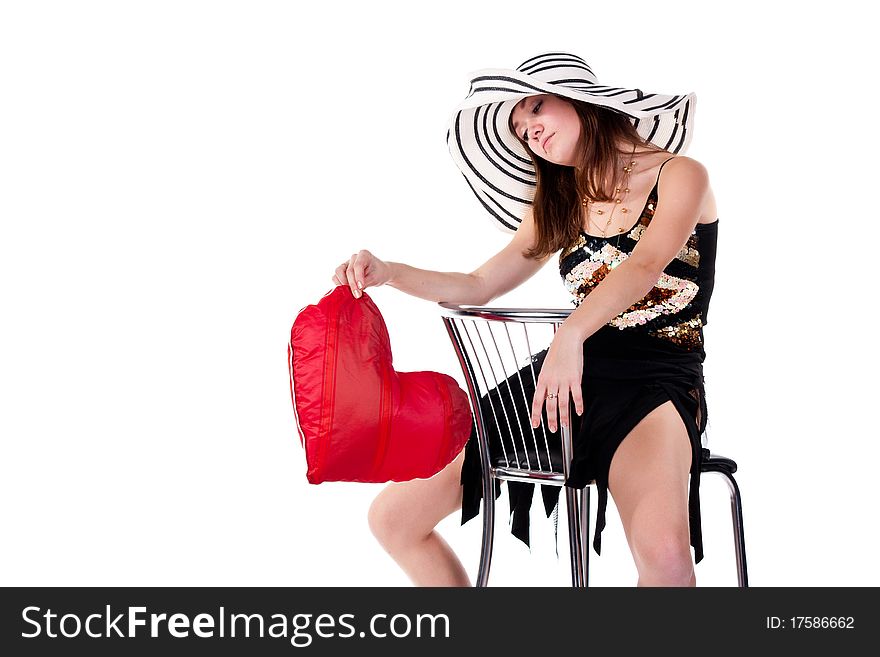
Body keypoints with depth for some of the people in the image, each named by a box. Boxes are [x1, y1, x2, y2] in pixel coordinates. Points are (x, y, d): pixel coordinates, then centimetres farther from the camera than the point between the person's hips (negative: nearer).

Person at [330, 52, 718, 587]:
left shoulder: (679, 176, -1)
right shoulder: (559, 204, 18)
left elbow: (644, 267, -20)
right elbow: (478, 287, 20)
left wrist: (570, 336, -39)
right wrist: (387, 273, 2)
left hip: (658, 377, -6)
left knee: (664, 551, -39)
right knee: (393, 518, -3)